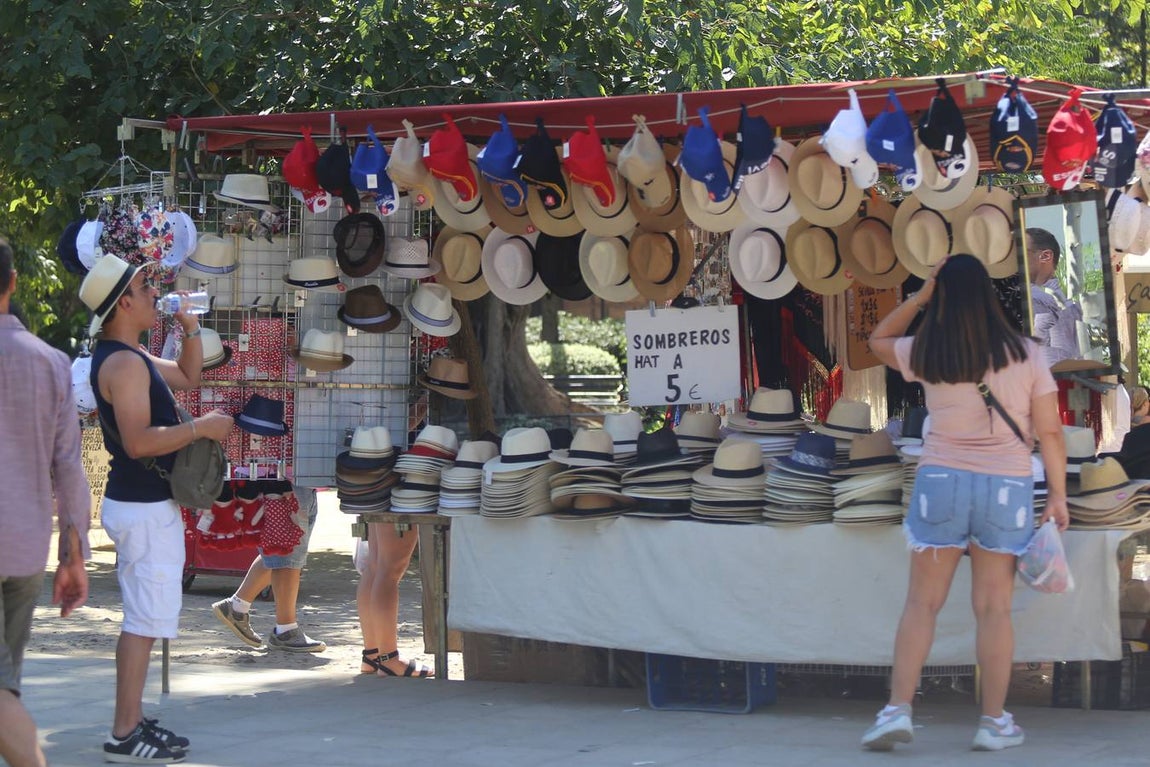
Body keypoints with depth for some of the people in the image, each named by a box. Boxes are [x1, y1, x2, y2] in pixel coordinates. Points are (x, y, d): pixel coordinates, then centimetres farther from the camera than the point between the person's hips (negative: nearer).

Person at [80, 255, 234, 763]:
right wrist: (202, 427, -22)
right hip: (144, 509, -11)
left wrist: (190, 328, 13)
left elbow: (187, 375, 28)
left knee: (142, 618, 16)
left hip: (139, 503, 11)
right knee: (146, 621, -9)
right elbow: (138, 440, -29)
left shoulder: (129, 355, 13)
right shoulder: (124, 363, -20)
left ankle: (133, 721, 21)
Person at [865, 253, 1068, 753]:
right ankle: (995, 722, 9)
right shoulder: (1025, 354, -3)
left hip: (942, 482, 0)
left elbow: (878, 340, 20)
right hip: (1007, 487, 0)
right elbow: (1049, 431, -3)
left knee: (922, 602, 6)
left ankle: (898, 710, -1)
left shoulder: (925, 354, -2)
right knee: (994, 608, 5)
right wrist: (1058, 495, 2)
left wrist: (920, 296, 12)